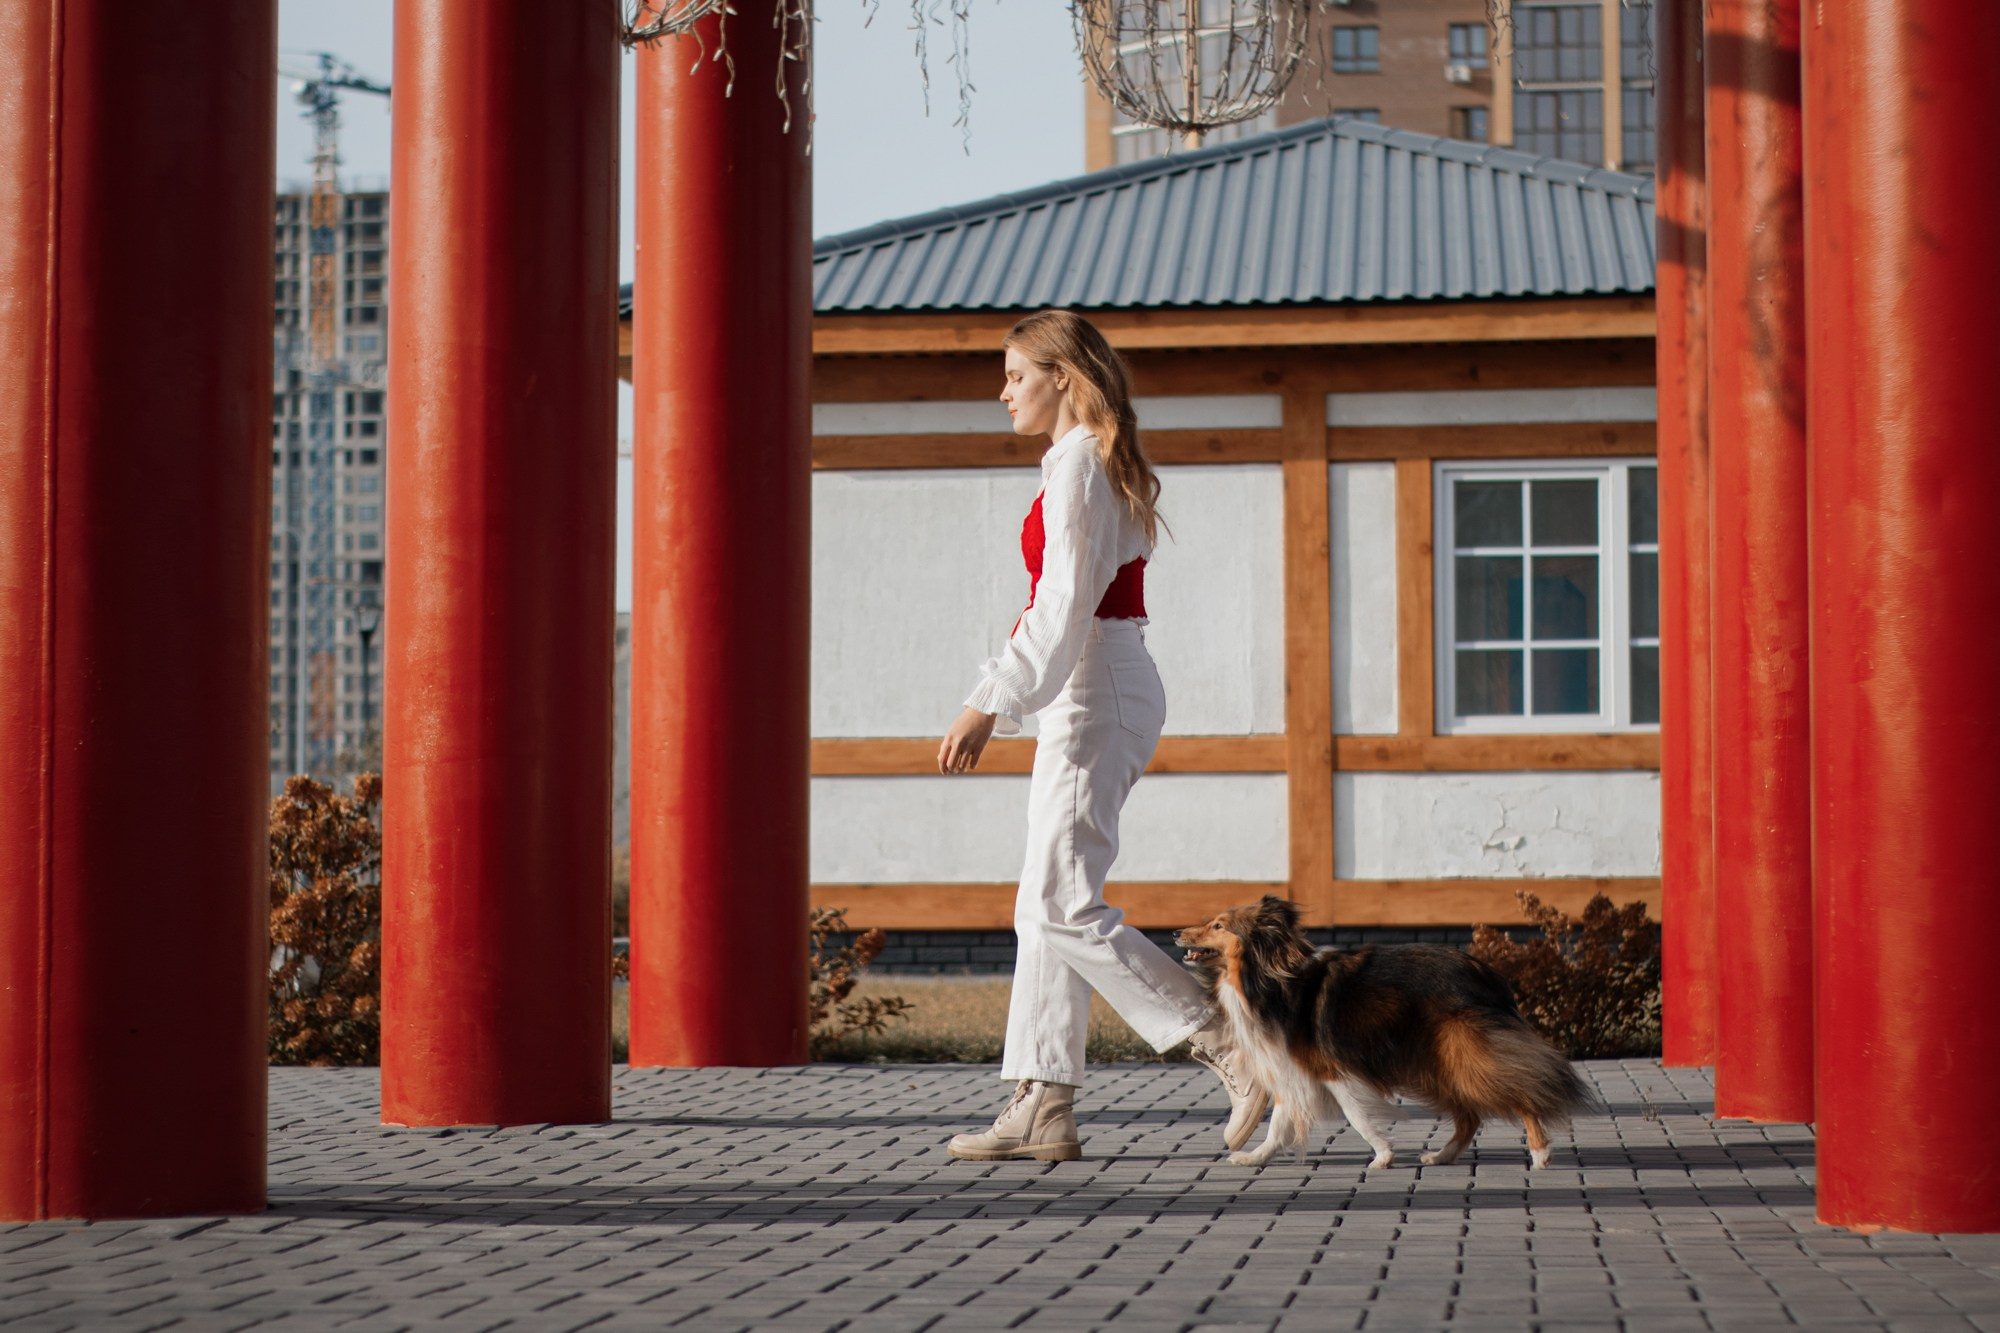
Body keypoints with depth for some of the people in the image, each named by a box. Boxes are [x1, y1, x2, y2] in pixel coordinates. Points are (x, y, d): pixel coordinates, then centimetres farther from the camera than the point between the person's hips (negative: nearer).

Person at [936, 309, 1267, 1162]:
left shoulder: (1076, 465, -12)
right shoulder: (1099, 464, 18)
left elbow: (1064, 609, -20)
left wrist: (987, 708, -21)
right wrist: (1002, 701, 23)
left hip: (1095, 698, -10)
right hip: (1094, 697, 10)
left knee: (1064, 908, -12)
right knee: (1047, 908, 8)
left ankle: (1235, 1050, -11)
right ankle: (1042, 1109, 8)